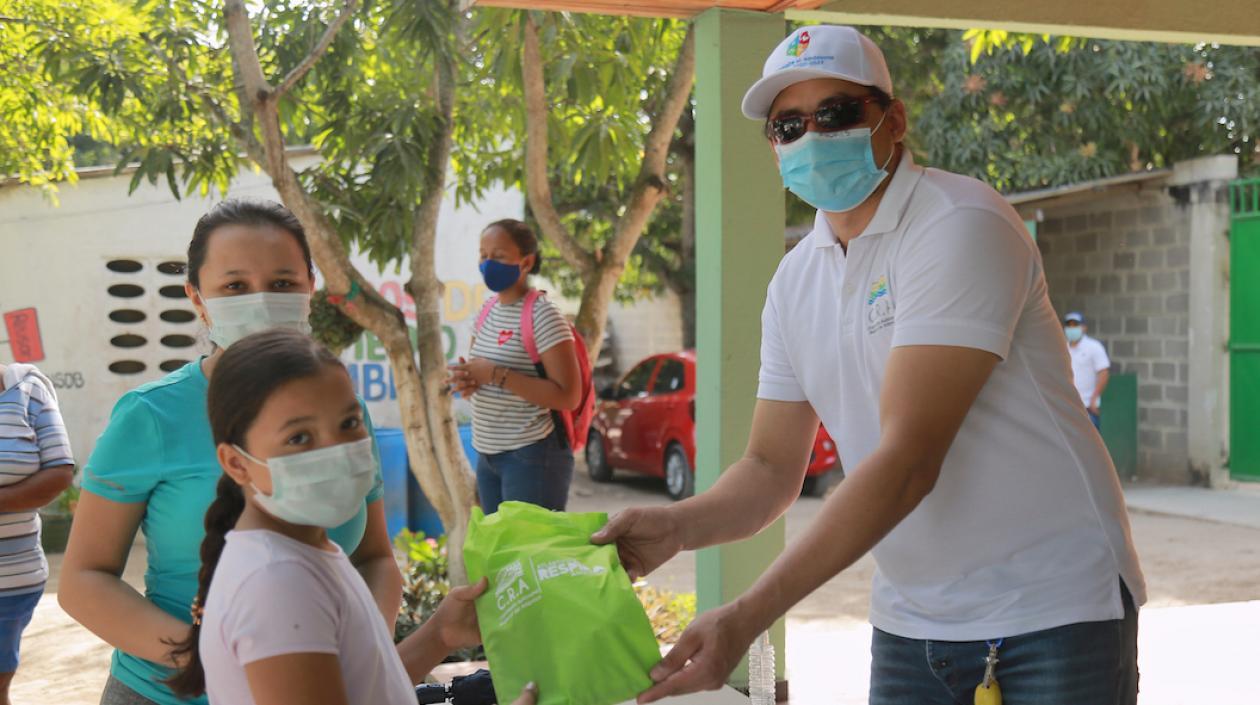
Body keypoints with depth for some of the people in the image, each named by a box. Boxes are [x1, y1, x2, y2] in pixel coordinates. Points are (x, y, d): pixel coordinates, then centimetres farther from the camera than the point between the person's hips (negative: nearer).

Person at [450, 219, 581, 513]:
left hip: (533, 457, -7)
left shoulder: (542, 315, -14)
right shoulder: (488, 310, 9)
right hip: (487, 455, 7)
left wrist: (496, 375, -22)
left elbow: (568, 396, -20)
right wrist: (470, 380, -4)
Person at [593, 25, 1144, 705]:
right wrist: (676, 527, -16)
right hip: (910, 624, 6)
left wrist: (747, 617, -31)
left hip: (1050, 615, -6)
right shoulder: (795, 280, 5)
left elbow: (910, 460, -26)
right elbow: (772, 468, 7)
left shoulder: (961, 227, -18)